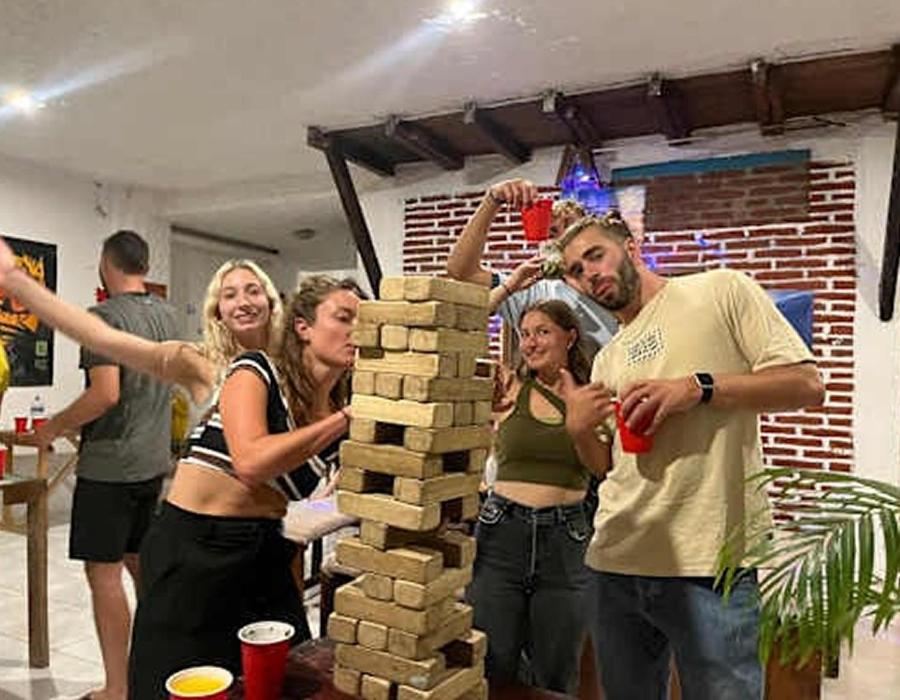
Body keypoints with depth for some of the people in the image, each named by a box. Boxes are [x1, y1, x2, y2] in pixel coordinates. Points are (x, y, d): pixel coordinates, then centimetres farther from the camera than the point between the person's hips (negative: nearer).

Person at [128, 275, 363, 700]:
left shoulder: (341, 414, 3)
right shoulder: (255, 373, -11)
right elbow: (251, 463, -29)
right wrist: (347, 419, -23)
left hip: (266, 554, 5)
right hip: (193, 551, -5)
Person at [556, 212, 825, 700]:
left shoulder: (721, 290, 1)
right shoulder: (607, 361, 17)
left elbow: (806, 383, -6)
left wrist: (698, 388, -18)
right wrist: (580, 430, -2)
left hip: (708, 564, -6)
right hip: (616, 559, 6)